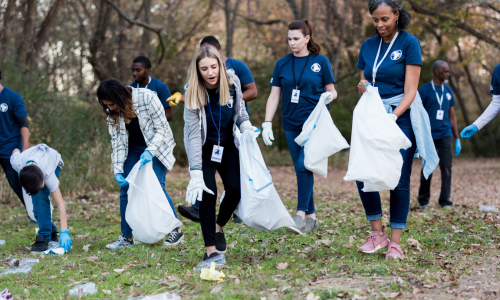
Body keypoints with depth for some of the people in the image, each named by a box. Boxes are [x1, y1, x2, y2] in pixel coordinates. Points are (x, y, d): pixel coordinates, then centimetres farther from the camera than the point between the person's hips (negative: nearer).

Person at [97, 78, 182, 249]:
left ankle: (176, 231, -3)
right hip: (134, 149, 5)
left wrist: (150, 151, -30)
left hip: (157, 146, -5)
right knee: (125, 188, -5)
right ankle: (127, 237, 2)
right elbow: (117, 142, -5)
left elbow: (161, 128, -18)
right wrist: (118, 170, -14)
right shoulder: (112, 113, -9)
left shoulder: (147, 98, -24)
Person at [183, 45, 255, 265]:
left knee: (235, 190, -10)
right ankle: (211, 251, -11)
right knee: (208, 193, -16)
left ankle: (218, 228, 20)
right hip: (203, 147, -3)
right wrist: (196, 173, -34)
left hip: (228, 145, 3)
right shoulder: (193, 92, -23)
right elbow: (192, 133, -28)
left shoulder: (233, 82, -14)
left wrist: (245, 126, -16)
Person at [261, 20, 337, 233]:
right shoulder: (282, 64, 8)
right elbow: (274, 96, 9)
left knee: (305, 165, -17)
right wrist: (267, 123, 2)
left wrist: (330, 96, -18)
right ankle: (312, 217, 12)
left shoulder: (320, 62, 1)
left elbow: (331, 90, 5)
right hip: (292, 125, 4)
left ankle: (302, 213, -11)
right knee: (301, 169, 5)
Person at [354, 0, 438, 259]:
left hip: (402, 117, -4)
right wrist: (363, 89, -10)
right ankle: (377, 234, 10)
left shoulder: (409, 43, -5)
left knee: (399, 181, -5)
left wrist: (393, 115, -25)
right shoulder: (368, 46, 10)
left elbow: (410, 90, -10)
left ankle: (395, 243, 2)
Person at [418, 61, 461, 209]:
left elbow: (452, 117, 16)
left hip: (445, 135, 4)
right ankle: (423, 200, 17)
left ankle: (445, 200, 3)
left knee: (446, 167, -3)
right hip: (429, 136, -4)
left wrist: (457, 139, 13)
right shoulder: (424, 90, -4)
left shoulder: (448, 91, 12)